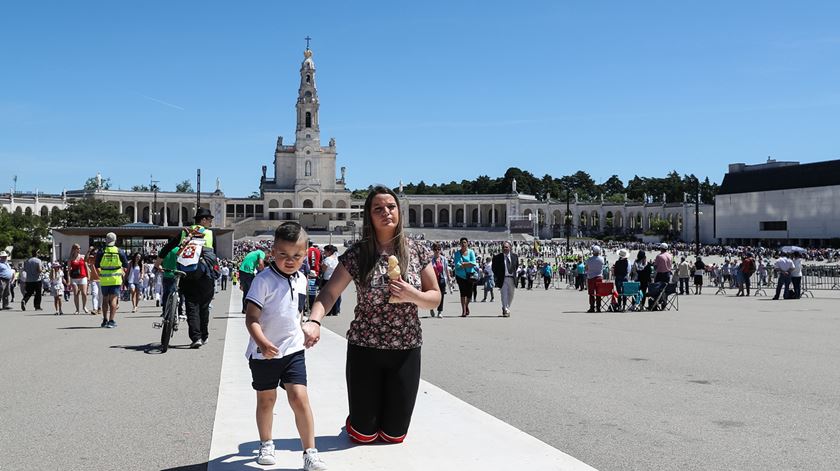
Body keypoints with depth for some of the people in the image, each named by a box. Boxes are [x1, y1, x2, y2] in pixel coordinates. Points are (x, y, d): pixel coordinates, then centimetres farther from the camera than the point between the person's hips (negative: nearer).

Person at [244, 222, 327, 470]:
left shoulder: (301, 280, 3)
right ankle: (266, 445, 33)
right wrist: (262, 342, -35)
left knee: (299, 397, -7)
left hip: (293, 350, 3)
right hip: (264, 353, -3)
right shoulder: (264, 280, -16)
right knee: (266, 399, 13)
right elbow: (251, 318, -21)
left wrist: (305, 333, 22)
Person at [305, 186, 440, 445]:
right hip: (365, 348, -1)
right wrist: (314, 321, -29)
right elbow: (329, 292, -10)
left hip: (407, 349, 2)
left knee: (394, 435, 8)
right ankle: (357, 419, 41)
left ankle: (385, 415, 43)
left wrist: (412, 295, -18)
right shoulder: (357, 254, -6)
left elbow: (435, 298, 3)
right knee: (364, 435, 5)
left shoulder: (417, 251, -1)